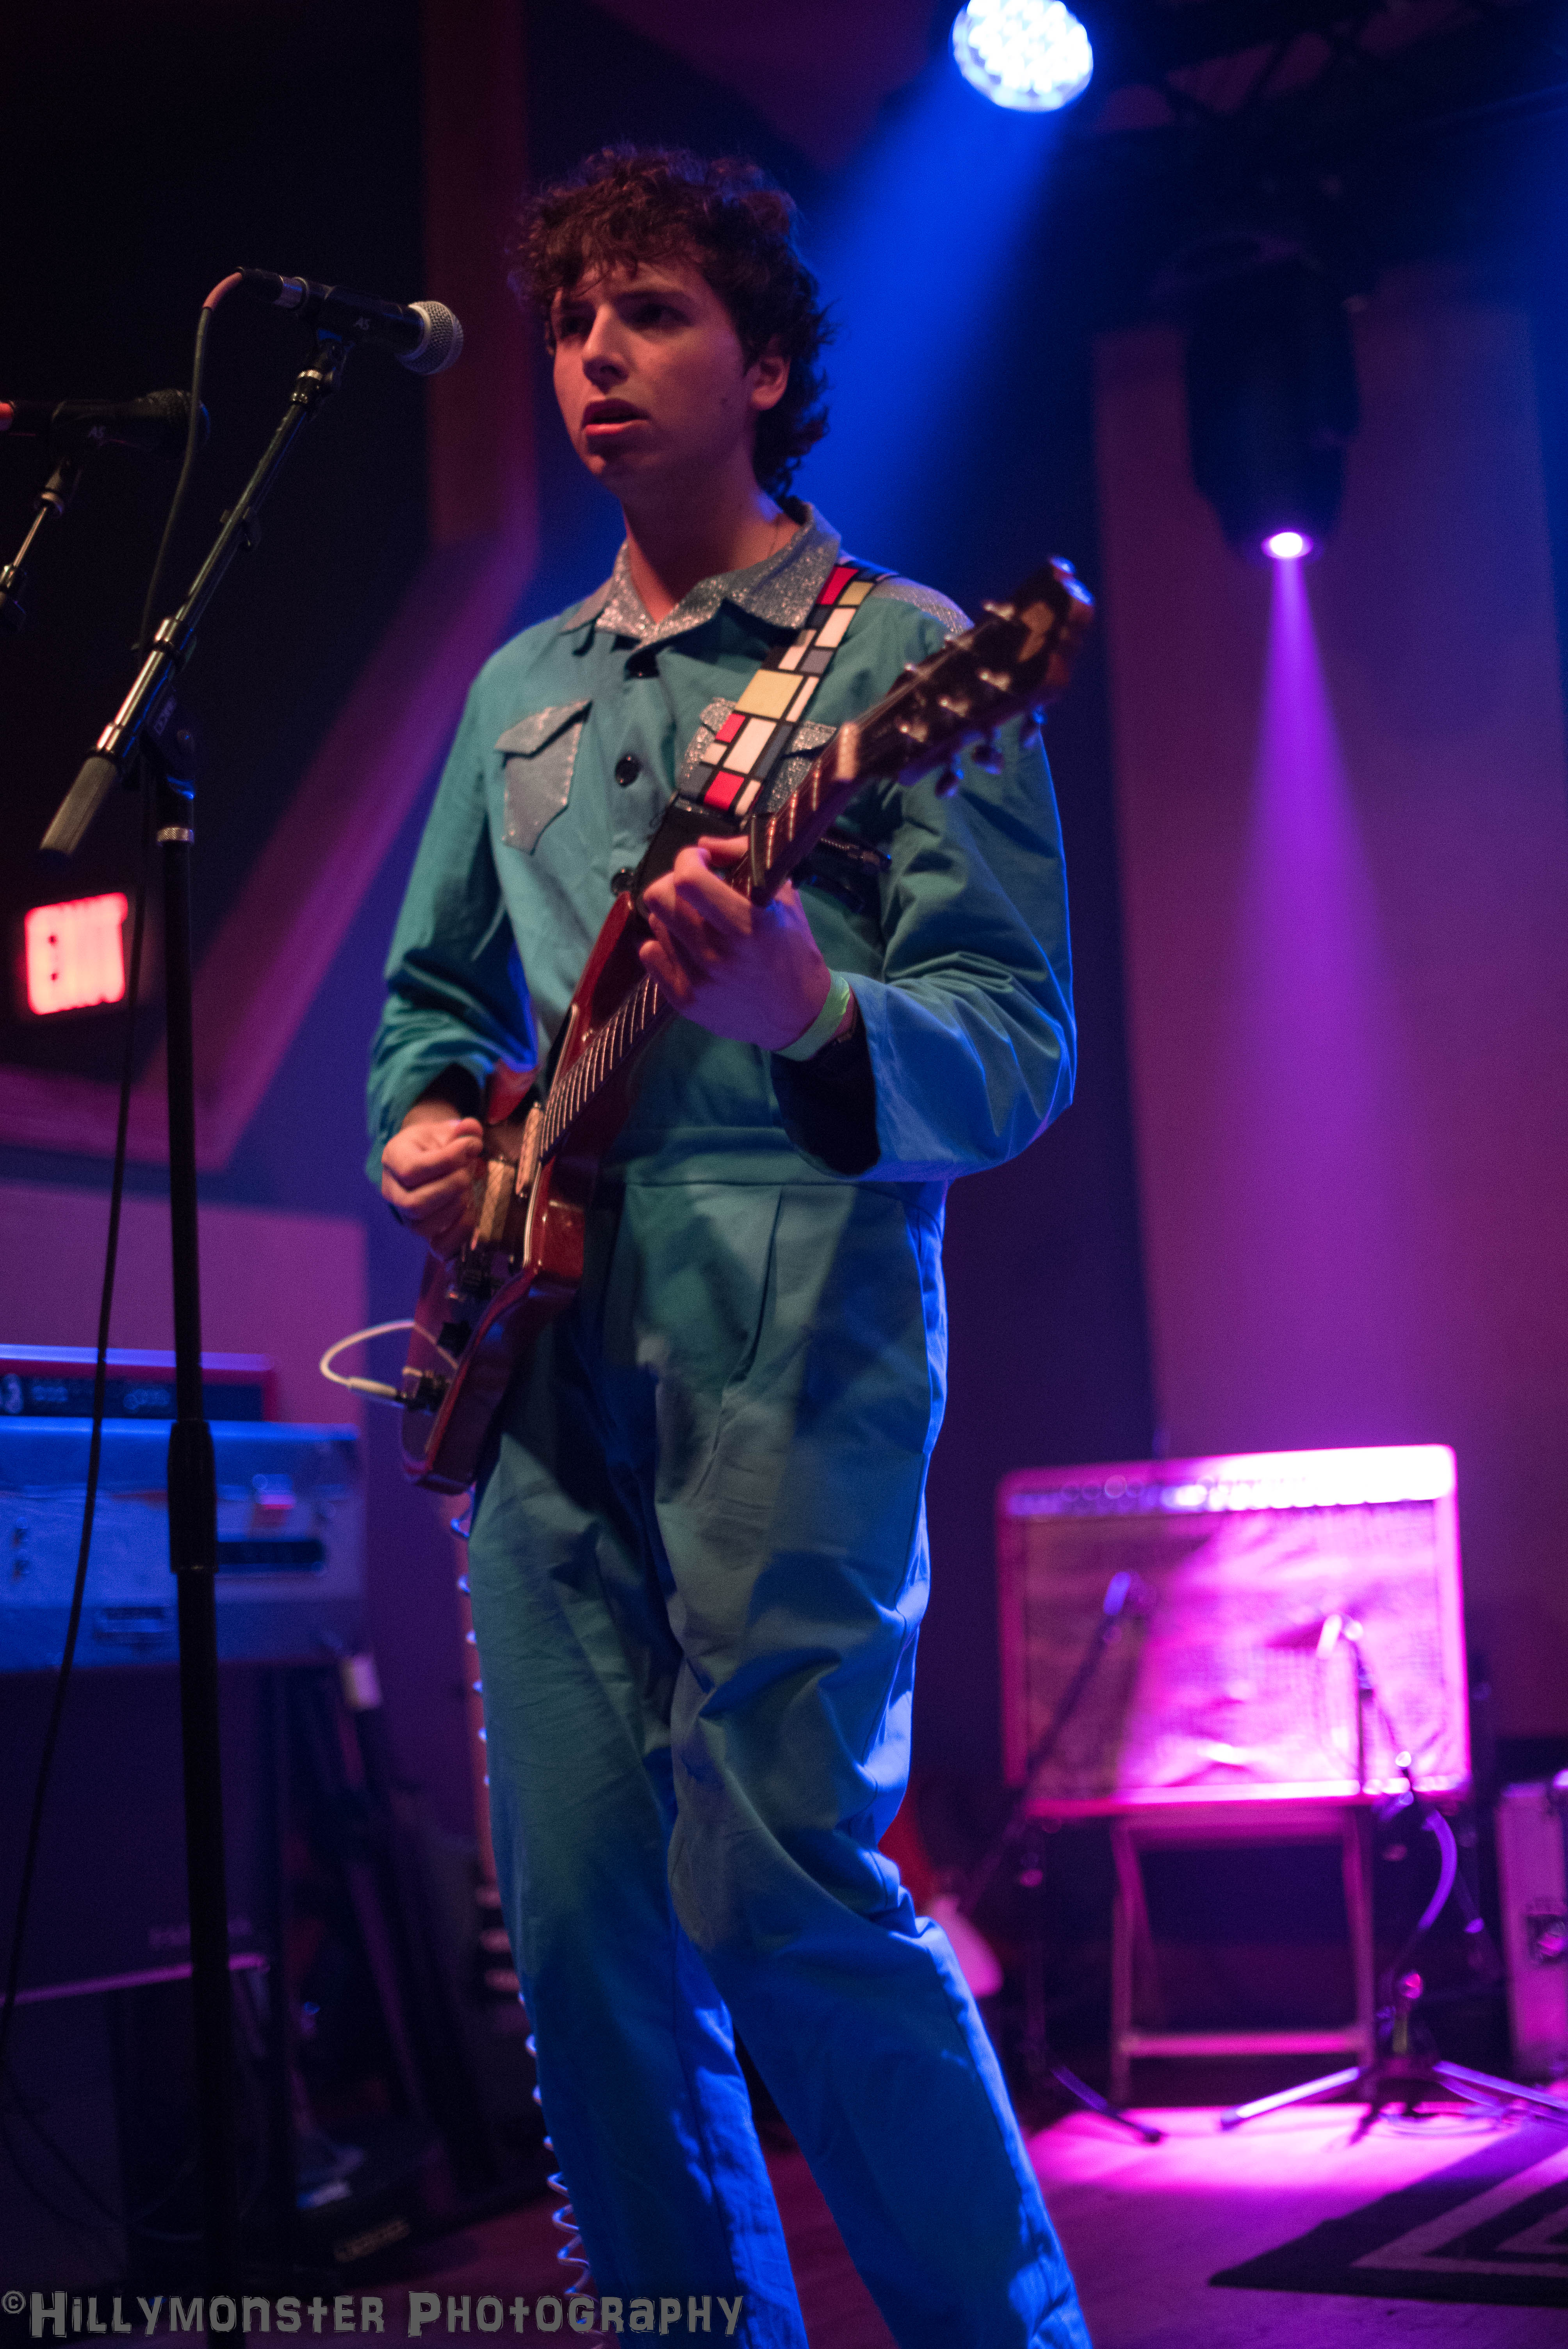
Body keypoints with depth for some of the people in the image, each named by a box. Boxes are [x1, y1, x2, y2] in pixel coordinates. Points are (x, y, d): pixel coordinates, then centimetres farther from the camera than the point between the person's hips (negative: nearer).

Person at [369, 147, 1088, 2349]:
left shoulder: (905, 657, 1)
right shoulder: (521, 687, 20)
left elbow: (1022, 1042, -8)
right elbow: (433, 984, 28)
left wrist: (812, 1016, -28)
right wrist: (425, 1115, 6)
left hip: (790, 1328, -6)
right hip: (548, 1342, 6)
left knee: (779, 1878, -13)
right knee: (584, 1920, 5)